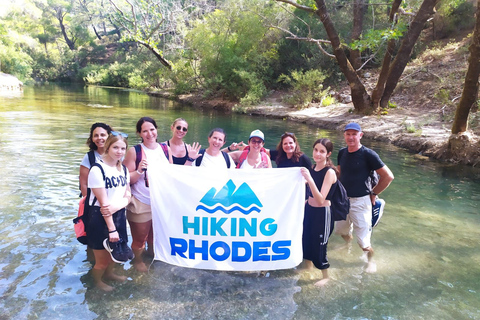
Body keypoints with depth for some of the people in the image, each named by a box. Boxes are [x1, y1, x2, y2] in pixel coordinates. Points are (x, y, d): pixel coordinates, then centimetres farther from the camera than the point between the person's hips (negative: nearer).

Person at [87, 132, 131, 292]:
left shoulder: (123, 169, 4)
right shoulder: (97, 170, -18)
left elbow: (127, 196, 3)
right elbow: (103, 202, -19)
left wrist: (116, 206, -19)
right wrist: (111, 229, -17)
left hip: (119, 215, 6)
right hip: (101, 218, -6)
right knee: (102, 259, 7)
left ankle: (109, 273, 48)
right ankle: (97, 280, 37)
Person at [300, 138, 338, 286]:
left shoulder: (329, 172, -22)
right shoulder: (313, 168, -1)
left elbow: (321, 200, -30)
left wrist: (309, 179, -37)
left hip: (322, 213, -7)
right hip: (309, 209, 7)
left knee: (319, 246, 6)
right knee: (305, 240, 21)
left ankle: (325, 277, 32)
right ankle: (308, 269, 47)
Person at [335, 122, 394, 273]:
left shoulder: (368, 154, -14)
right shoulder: (342, 153, 3)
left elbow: (388, 176, -13)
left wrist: (373, 193, -7)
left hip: (360, 201, -6)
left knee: (363, 240, 0)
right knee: (342, 231, 23)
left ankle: (371, 261, 27)